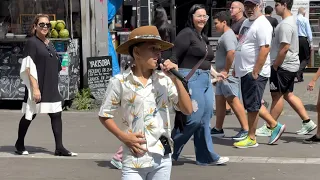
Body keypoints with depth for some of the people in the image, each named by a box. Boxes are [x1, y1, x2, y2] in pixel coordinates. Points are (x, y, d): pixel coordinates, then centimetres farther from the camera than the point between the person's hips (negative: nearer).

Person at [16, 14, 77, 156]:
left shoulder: (49, 44, 13)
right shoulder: (32, 42, -9)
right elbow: (29, 68, -15)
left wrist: (55, 86, 18)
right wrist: (35, 88, -22)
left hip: (51, 87, 7)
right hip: (37, 87, -6)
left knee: (56, 115, -1)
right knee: (30, 115, 5)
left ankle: (59, 148, -2)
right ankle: (19, 144, 22)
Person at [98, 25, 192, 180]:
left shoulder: (164, 80, 1)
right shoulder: (119, 82, -5)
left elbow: (188, 110, -1)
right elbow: (104, 115, 4)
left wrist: (175, 79, -9)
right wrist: (123, 136, -10)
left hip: (162, 157, 3)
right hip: (134, 160, -3)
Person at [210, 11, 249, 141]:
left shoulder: (227, 36, -14)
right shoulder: (226, 35, 18)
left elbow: (231, 52, -30)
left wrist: (226, 70, -24)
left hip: (228, 75, -11)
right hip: (223, 75, 11)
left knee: (233, 101, -12)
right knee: (219, 100, 13)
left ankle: (246, 129, -12)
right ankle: (218, 129, 20)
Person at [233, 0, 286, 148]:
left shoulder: (262, 24, -16)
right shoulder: (246, 22, 15)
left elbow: (264, 49, -23)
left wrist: (255, 73, -24)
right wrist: (237, 68, 20)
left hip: (254, 73, -10)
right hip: (245, 72, 10)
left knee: (252, 106, -2)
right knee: (252, 105, 16)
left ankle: (251, 139, 8)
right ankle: (275, 126, 26)